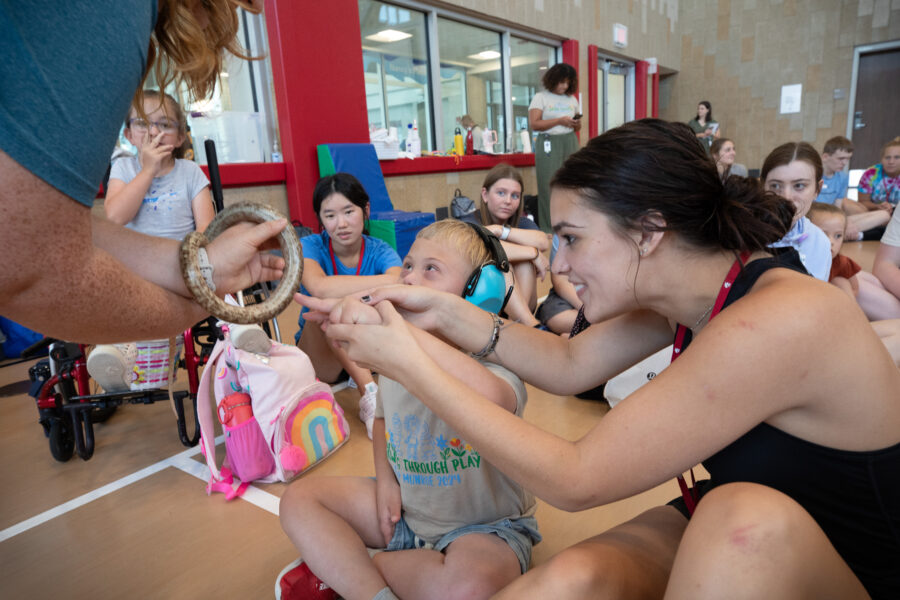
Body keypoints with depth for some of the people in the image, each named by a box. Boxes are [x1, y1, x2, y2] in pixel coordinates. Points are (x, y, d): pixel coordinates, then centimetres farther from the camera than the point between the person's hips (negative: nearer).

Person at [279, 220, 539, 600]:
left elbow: (489, 399, -50)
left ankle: (341, 568, -12)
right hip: (404, 506, 6)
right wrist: (385, 477, 0)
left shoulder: (488, 356, -23)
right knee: (298, 498, -2)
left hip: (485, 524, -5)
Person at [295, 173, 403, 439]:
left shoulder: (380, 251, -6)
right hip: (319, 356, -1)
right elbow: (320, 288, -36)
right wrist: (391, 280, -40)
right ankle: (369, 392, -36)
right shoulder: (310, 247, -11)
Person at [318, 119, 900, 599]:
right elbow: (569, 365, 1)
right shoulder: (688, 284, -7)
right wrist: (444, 311, -9)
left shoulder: (779, 321, -31)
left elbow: (575, 480, -29)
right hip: (736, 541, 6)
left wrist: (411, 365, -25)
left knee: (749, 514, -36)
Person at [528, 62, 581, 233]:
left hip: (570, 142, 5)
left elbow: (577, 126, 23)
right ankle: (548, 230, -2)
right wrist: (559, 121, -14)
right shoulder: (541, 97, 2)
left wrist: (577, 124, -2)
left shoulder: (572, 99, 17)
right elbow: (534, 124, -9)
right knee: (549, 186, -6)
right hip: (549, 144, -5)